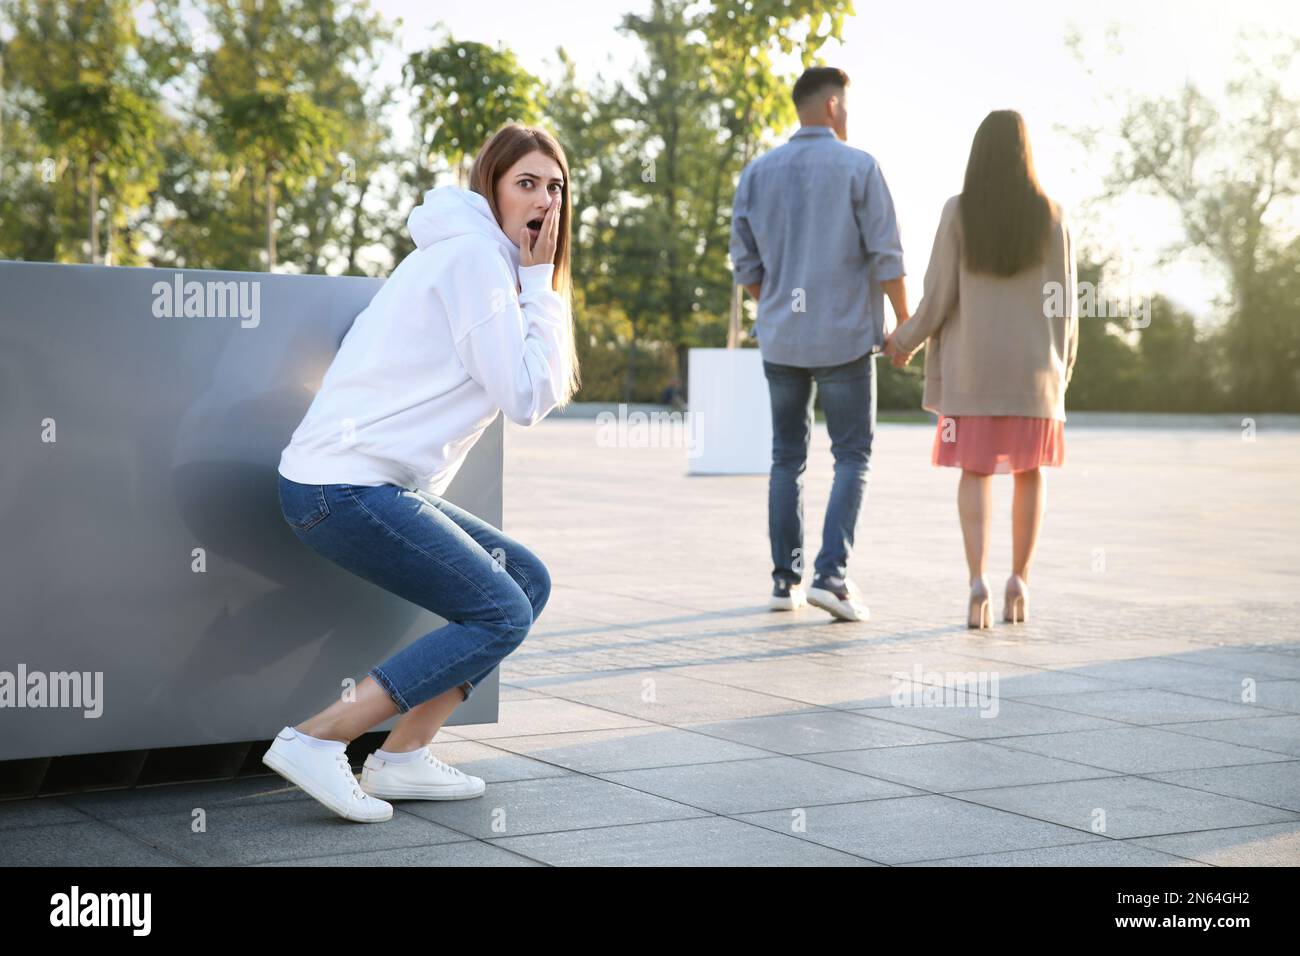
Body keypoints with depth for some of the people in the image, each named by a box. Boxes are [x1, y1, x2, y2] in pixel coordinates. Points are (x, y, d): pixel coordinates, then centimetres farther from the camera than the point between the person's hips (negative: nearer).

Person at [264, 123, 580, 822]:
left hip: (374, 485, 10)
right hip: (345, 487, -10)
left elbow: (547, 391, 22)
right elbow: (527, 398, -13)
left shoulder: (481, 257, 22)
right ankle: (317, 740, -12)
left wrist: (535, 283, 12)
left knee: (527, 579, 10)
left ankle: (401, 758, 7)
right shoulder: (475, 255, -10)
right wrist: (539, 283, -6)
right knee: (501, 615, -10)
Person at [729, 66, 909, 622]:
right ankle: (832, 574, -10)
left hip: (781, 339, 4)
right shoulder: (858, 168, -5)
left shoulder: (758, 173, 6)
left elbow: (746, 266, 8)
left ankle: (786, 580, 11)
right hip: (846, 336, -4)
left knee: (788, 457, 12)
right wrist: (905, 323, 3)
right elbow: (886, 257, -8)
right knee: (853, 457, 3)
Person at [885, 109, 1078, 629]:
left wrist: (905, 341, 9)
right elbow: (1064, 300, 0)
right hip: (1033, 363, 1)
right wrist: (1063, 365, 11)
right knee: (1030, 470, 15)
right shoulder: (1051, 215, -3)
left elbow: (939, 293, -7)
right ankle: (1019, 578, 9)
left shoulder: (959, 211, -7)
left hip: (971, 362, -1)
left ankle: (978, 580, -14)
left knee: (976, 471, 4)